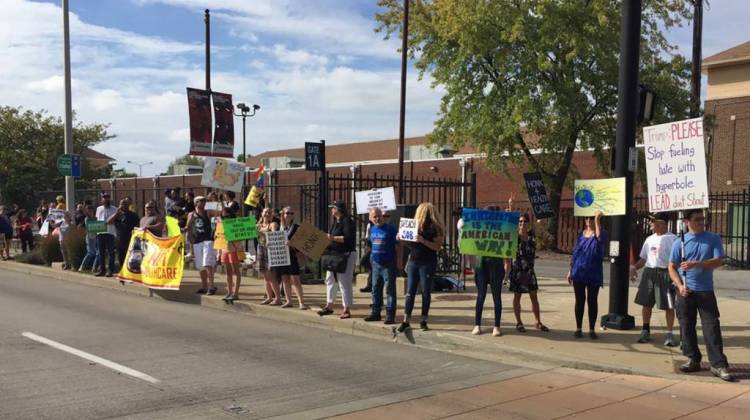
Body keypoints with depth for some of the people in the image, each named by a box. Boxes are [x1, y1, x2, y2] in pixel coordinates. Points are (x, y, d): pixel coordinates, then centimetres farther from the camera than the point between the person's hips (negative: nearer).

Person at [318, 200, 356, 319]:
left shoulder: (347, 221, -12)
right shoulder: (335, 222, 16)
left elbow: (348, 238, -23)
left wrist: (333, 238, -26)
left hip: (346, 255, -10)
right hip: (334, 255, 10)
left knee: (344, 282, -6)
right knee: (330, 279, 14)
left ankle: (347, 309, 0)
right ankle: (329, 306, 24)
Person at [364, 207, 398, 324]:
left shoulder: (391, 229, -10)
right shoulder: (372, 229, 9)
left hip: (388, 264, -6)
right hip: (375, 264, 6)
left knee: (390, 290, -4)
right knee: (376, 289, 12)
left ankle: (390, 315, -1)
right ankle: (375, 313, 21)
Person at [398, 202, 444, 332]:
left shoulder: (435, 228, -7)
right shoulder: (415, 226, 10)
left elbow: (437, 246, -14)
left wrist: (423, 240, -23)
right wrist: (402, 239, 0)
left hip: (428, 263, -5)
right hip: (413, 262, 5)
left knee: (426, 292, 3)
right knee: (410, 292, 3)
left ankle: (423, 321, 12)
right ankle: (406, 321, 6)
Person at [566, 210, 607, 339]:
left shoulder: (601, 232, -1)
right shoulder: (581, 234, 8)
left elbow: (600, 239, -27)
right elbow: (574, 252, 11)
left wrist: (597, 220, -26)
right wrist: (570, 270, 9)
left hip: (594, 274, -3)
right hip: (579, 273, 3)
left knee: (592, 301, 3)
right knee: (580, 300, 7)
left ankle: (592, 330, 11)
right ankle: (578, 328, 15)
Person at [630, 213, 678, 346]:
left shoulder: (672, 239, -6)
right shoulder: (649, 239, 13)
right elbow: (643, 259, 18)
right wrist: (634, 267, 2)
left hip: (665, 273, -6)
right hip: (649, 272, 6)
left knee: (668, 305, -1)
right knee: (646, 303, 10)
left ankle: (669, 334, 9)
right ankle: (646, 330, 23)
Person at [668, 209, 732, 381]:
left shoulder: (713, 239, 3)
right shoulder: (680, 242, 4)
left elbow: (718, 261, -8)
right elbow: (672, 267, 4)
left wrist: (696, 264, -20)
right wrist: (680, 286, -10)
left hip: (706, 292, -1)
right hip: (685, 292, 1)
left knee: (712, 328, -4)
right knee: (687, 328, 6)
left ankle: (719, 364, -1)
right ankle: (693, 360, 19)